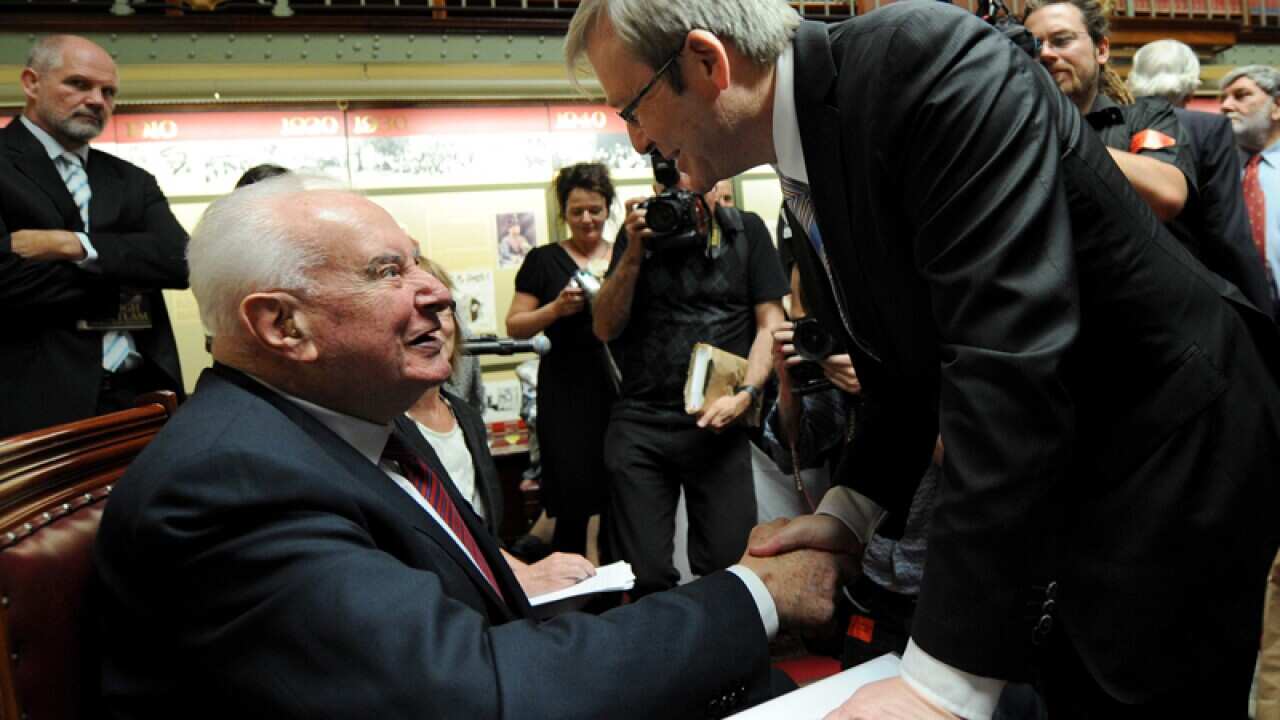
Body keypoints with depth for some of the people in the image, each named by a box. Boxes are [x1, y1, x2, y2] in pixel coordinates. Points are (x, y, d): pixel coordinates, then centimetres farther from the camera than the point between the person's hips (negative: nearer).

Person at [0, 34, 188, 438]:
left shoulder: (131, 181, 14)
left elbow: (179, 260, -2)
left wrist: (74, 245, -12)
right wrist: (124, 278, -8)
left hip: (143, 391, 4)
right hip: (41, 400, -4)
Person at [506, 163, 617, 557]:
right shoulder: (544, 261, 2)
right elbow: (515, 326, 1)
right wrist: (557, 308, -16)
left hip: (621, 389, 3)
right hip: (567, 395, -3)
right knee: (574, 502, -4)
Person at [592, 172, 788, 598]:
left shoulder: (746, 231, 7)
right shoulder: (639, 233, 9)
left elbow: (770, 324, 5)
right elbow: (605, 329, 5)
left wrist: (747, 393, -10)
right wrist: (633, 255, -7)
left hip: (715, 423, -1)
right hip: (638, 423, 1)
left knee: (729, 567, -2)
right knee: (644, 574, 1)